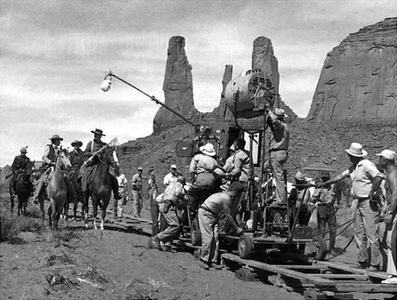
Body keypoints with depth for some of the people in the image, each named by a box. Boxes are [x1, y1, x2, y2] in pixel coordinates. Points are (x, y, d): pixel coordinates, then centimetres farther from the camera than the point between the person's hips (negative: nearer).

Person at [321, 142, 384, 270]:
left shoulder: (367, 165, -15)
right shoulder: (353, 167, 14)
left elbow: (379, 177, -27)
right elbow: (341, 176, 24)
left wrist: (371, 193, -23)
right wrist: (326, 183, 26)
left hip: (369, 202, -10)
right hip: (359, 202, 10)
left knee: (371, 234, -8)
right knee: (359, 233, 12)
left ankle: (375, 264, -4)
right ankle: (362, 261, 19)